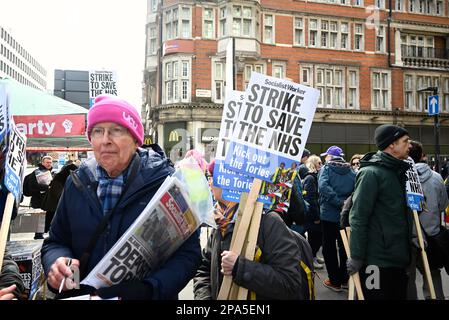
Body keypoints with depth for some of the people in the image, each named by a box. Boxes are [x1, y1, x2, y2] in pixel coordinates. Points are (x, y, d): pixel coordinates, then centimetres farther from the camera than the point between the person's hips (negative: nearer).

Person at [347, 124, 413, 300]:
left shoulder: (399, 172, 12)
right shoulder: (371, 173, -15)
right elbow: (358, 218, -19)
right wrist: (356, 257, -20)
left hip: (399, 258, 8)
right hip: (377, 259, -8)